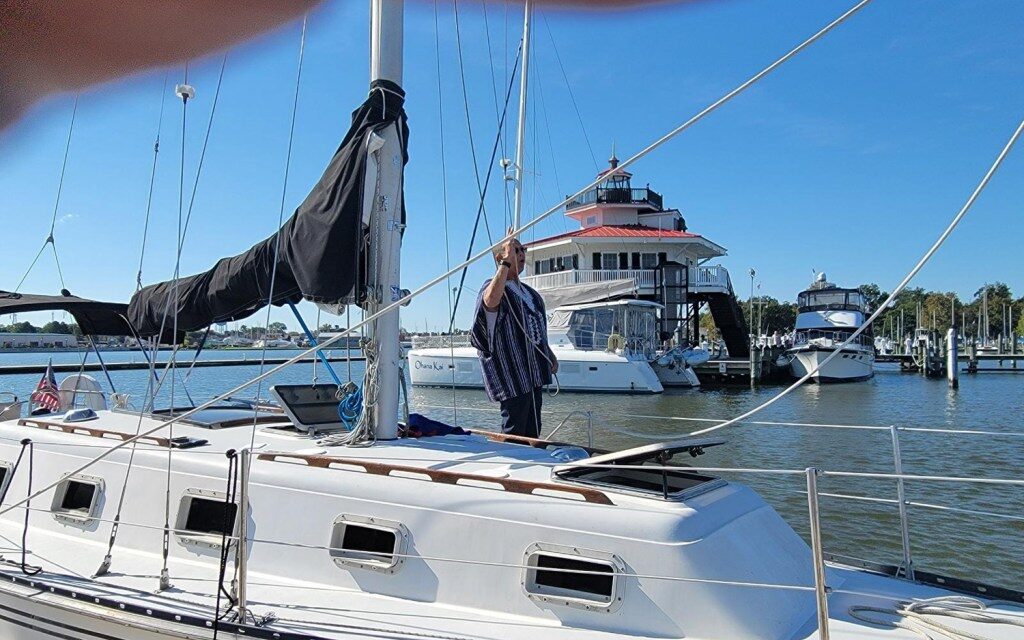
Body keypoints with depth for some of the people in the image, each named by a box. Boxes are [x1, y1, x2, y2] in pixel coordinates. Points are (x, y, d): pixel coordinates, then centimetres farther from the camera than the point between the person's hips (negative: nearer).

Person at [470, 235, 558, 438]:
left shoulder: (527, 291, 21)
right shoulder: (493, 286, -8)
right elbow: (490, 301, -34)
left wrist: (550, 355, 24)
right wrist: (506, 263, -32)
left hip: (534, 371, 9)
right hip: (513, 373, -9)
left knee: (532, 432, 11)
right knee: (514, 432, -8)